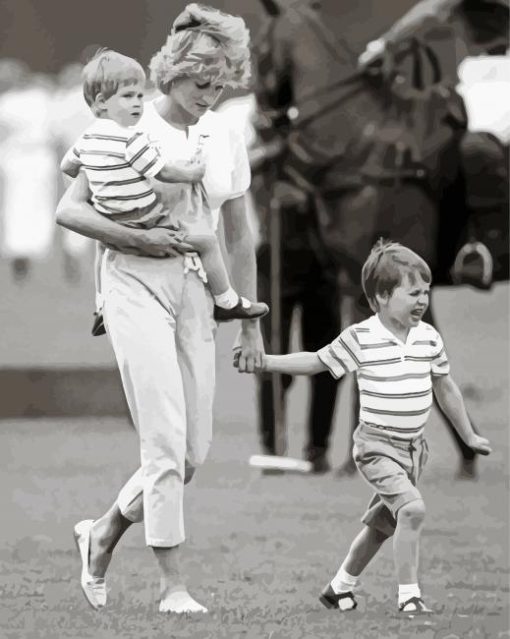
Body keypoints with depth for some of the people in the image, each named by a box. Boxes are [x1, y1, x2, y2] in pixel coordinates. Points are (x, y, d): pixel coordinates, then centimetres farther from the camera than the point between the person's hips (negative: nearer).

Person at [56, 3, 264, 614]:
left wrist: (250, 324, 17)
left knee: (193, 451, 3)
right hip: (137, 286, -6)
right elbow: (69, 209, -6)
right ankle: (172, 585, -8)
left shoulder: (227, 141, 9)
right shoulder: (131, 128, -6)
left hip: (196, 292, 6)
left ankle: (101, 534, 26)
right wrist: (136, 239, -18)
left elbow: (239, 239, 17)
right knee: (165, 442, -13)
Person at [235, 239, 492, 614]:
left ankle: (341, 588, 35)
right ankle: (409, 594, -18)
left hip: (414, 446, 6)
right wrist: (264, 361, -9)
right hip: (377, 445, -6)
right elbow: (316, 362, -1)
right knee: (412, 508, -24)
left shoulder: (429, 339, 3)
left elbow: (445, 388, 16)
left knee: (382, 524, 17)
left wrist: (469, 436, 23)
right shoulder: (361, 339, -11)